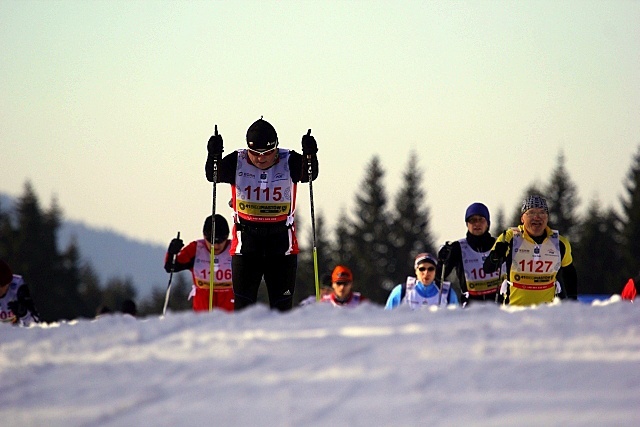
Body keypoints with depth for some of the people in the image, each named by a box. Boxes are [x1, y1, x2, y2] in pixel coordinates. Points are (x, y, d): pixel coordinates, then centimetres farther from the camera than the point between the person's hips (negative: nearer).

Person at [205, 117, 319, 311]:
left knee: (282, 303, 3)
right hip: (246, 240, 0)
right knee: (244, 301, -1)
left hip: (282, 239, 0)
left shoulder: (289, 162, -7)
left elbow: (309, 175, -22)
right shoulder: (237, 162, -6)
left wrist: (309, 156, -42)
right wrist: (214, 156, -39)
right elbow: (213, 175, -18)